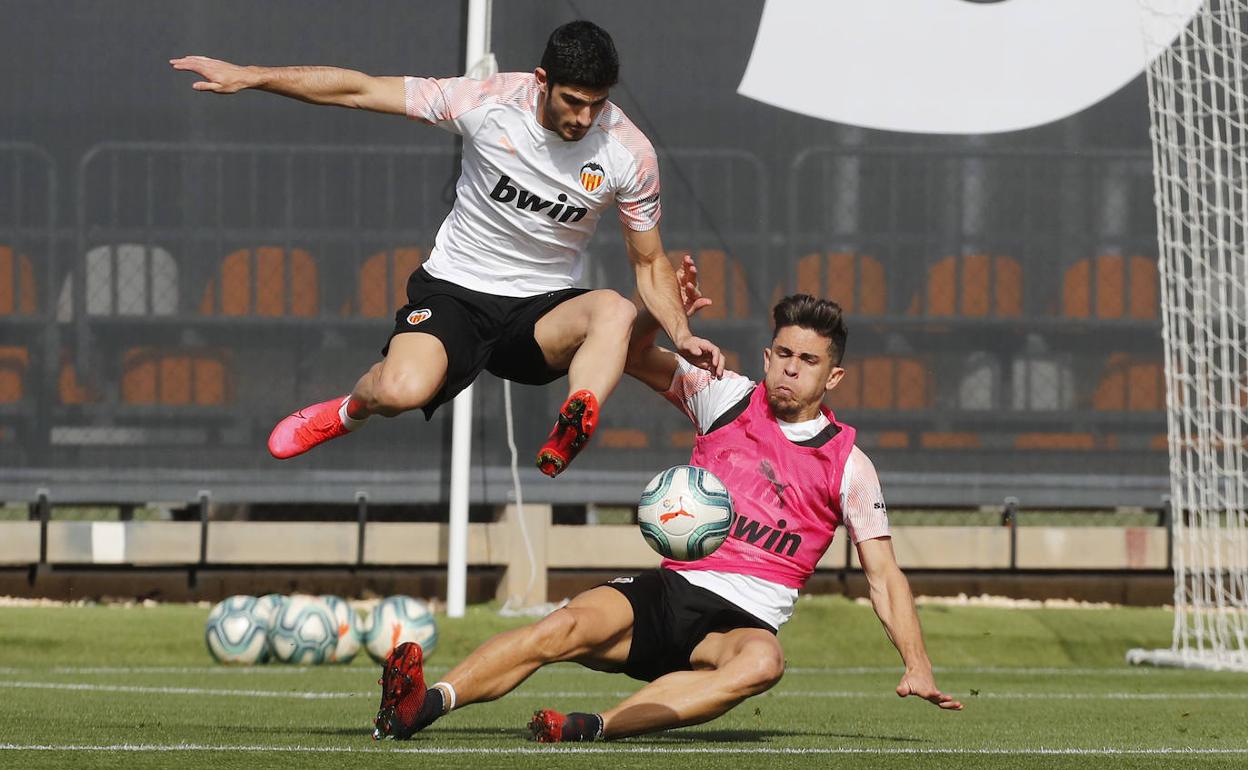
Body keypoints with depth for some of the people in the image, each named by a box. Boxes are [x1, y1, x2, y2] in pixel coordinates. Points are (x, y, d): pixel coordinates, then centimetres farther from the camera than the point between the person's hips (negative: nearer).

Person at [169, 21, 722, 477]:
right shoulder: (486, 102, -14)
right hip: (454, 292, -1)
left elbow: (650, 262, 6)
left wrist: (681, 334, -12)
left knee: (616, 312, -33)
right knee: (402, 391, -30)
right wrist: (248, 77, -10)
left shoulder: (630, 153, -9)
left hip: (540, 313, 1)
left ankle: (567, 442, -50)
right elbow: (358, 90, -7)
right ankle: (350, 412, 7)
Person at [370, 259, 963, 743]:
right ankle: (419, 708, -47)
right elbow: (636, 357, 17)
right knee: (568, 626, -30)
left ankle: (595, 727, -53)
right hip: (668, 591, 2)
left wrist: (916, 665, -2)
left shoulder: (847, 464, 8)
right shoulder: (728, 398, 12)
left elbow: (883, 575, 9)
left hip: (745, 620, -1)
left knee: (762, 661, -40)